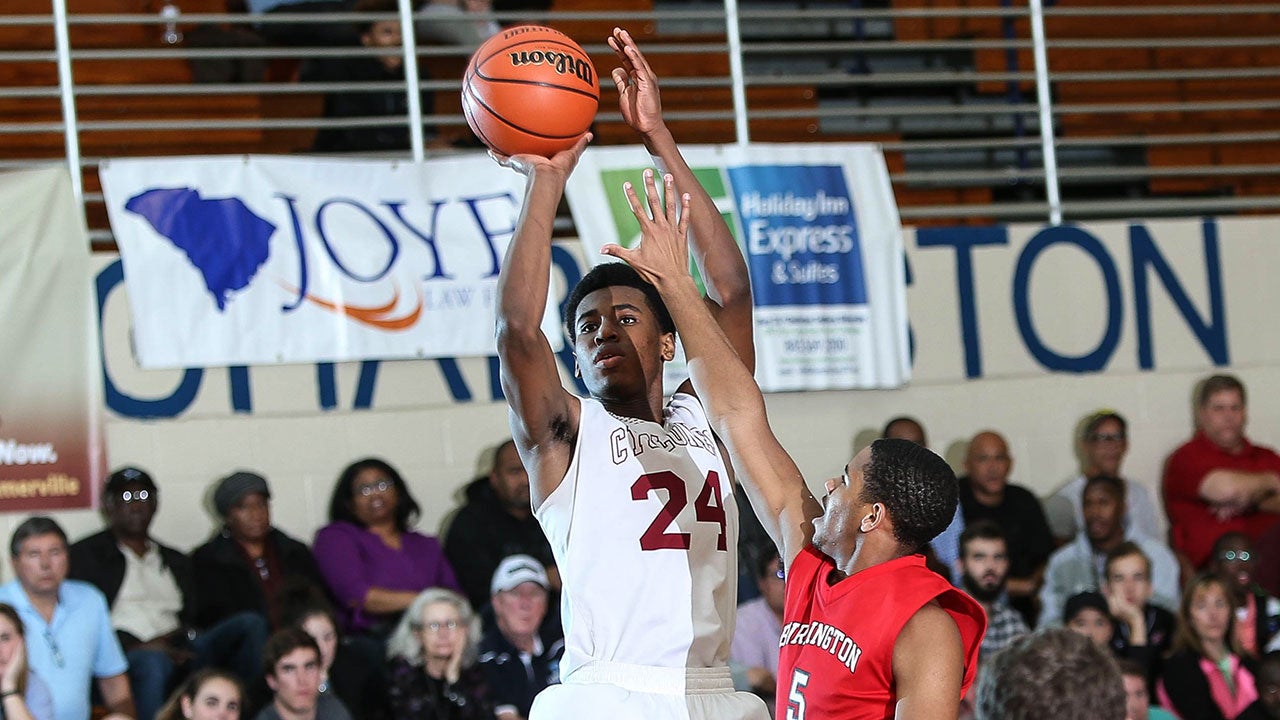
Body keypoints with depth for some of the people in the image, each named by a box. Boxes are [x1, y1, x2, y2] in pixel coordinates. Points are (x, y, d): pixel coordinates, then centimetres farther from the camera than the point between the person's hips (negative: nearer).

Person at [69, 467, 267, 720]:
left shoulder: (177, 563, 31)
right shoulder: (85, 555, 14)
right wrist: (135, 647, -14)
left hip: (179, 653, 5)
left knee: (250, 623, -18)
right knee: (153, 662, -42)